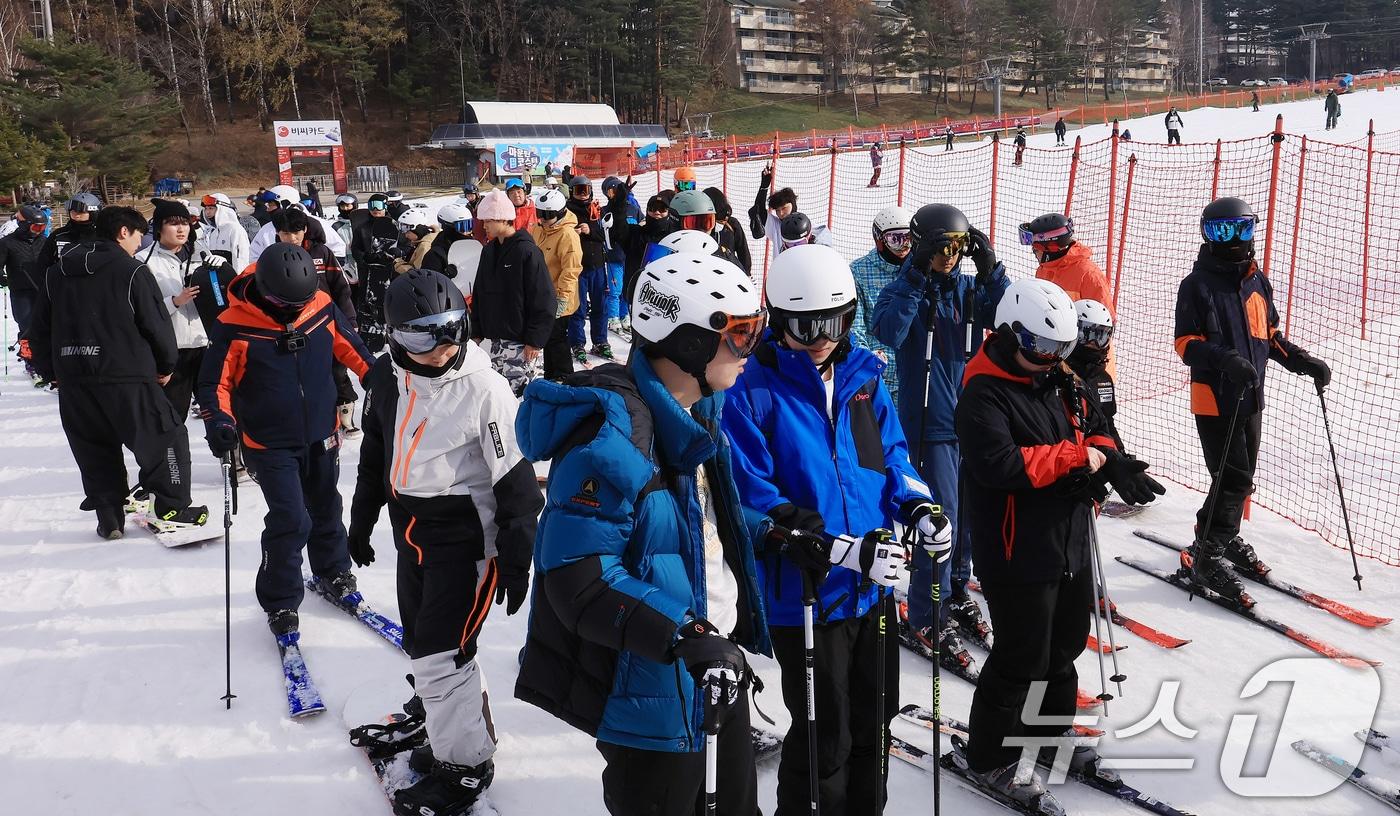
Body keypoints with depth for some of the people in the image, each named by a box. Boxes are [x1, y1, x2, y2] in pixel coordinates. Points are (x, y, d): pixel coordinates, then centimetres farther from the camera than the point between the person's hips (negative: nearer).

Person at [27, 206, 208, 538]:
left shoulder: (54, 274, 12)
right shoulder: (133, 271, -6)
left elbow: (39, 329, 15)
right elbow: (157, 324, -6)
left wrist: (50, 371, 25)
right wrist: (166, 365, 8)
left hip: (73, 382, 6)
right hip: (126, 378, -6)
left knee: (95, 450, 15)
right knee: (166, 438, 6)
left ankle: (109, 519, 18)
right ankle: (170, 510, 7)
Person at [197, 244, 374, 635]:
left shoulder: (323, 308, -12)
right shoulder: (235, 326, -19)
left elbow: (351, 347, 4)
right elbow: (215, 382, -11)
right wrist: (219, 420, -28)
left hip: (321, 434, 4)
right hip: (270, 444, -4)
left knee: (325, 509, 21)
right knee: (290, 521, -12)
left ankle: (332, 571, 46)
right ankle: (280, 602, 8)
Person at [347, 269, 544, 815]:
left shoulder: (484, 388, -19)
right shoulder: (387, 379, -1)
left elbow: (516, 480, -15)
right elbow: (375, 454, 15)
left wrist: (516, 560, -15)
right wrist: (361, 519, 22)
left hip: (465, 536, -7)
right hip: (411, 531, 7)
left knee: (441, 652, -6)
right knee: (421, 643, 18)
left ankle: (465, 763, 13)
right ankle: (452, 714, 43)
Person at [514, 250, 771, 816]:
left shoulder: (698, 412, 5)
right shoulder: (611, 434, -27)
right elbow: (578, 577, -30)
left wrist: (767, 531, 4)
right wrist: (683, 637, -36)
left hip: (718, 662, 9)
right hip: (653, 689, -9)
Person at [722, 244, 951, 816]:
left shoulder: (861, 376, 3)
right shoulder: (750, 390, -15)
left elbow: (892, 456, 13)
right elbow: (754, 498, -19)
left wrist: (920, 509, -8)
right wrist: (845, 550, -25)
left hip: (872, 586, 6)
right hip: (803, 592, -6)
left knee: (872, 722, 22)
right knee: (826, 738, 6)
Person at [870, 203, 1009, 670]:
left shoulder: (971, 290, 7)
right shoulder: (904, 289, -6)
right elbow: (887, 332, -25)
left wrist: (991, 271, -14)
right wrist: (917, 279, -26)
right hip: (930, 422, -5)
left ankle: (956, 593, 34)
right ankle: (928, 619, 5)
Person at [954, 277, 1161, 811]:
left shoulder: (1060, 381, 8)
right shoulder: (984, 395, -19)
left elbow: (1092, 432, 15)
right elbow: (999, 465, -32)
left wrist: (1111, 463, -7)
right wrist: (1074, 457, -24)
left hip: (1072, 544, 9)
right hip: (1018, 555, -9)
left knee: (1064, 648, 22)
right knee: (1022, 661, 2)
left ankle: (1051, 733, 43)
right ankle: (989, 758, 21)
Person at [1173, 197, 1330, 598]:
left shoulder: (1258, 282, 11)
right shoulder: (1197, 285, -9)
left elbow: (1270, 335, 20)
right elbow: (1186, 343, -13)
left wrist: (1304, 361, 9)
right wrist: (1224, 359, -29)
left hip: (1251, 396, 7)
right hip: (1215, 397, -7)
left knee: (1242, 476, 15)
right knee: (1234, 479, -9)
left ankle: (1226, 536, 34)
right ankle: (1206, 557, 2)